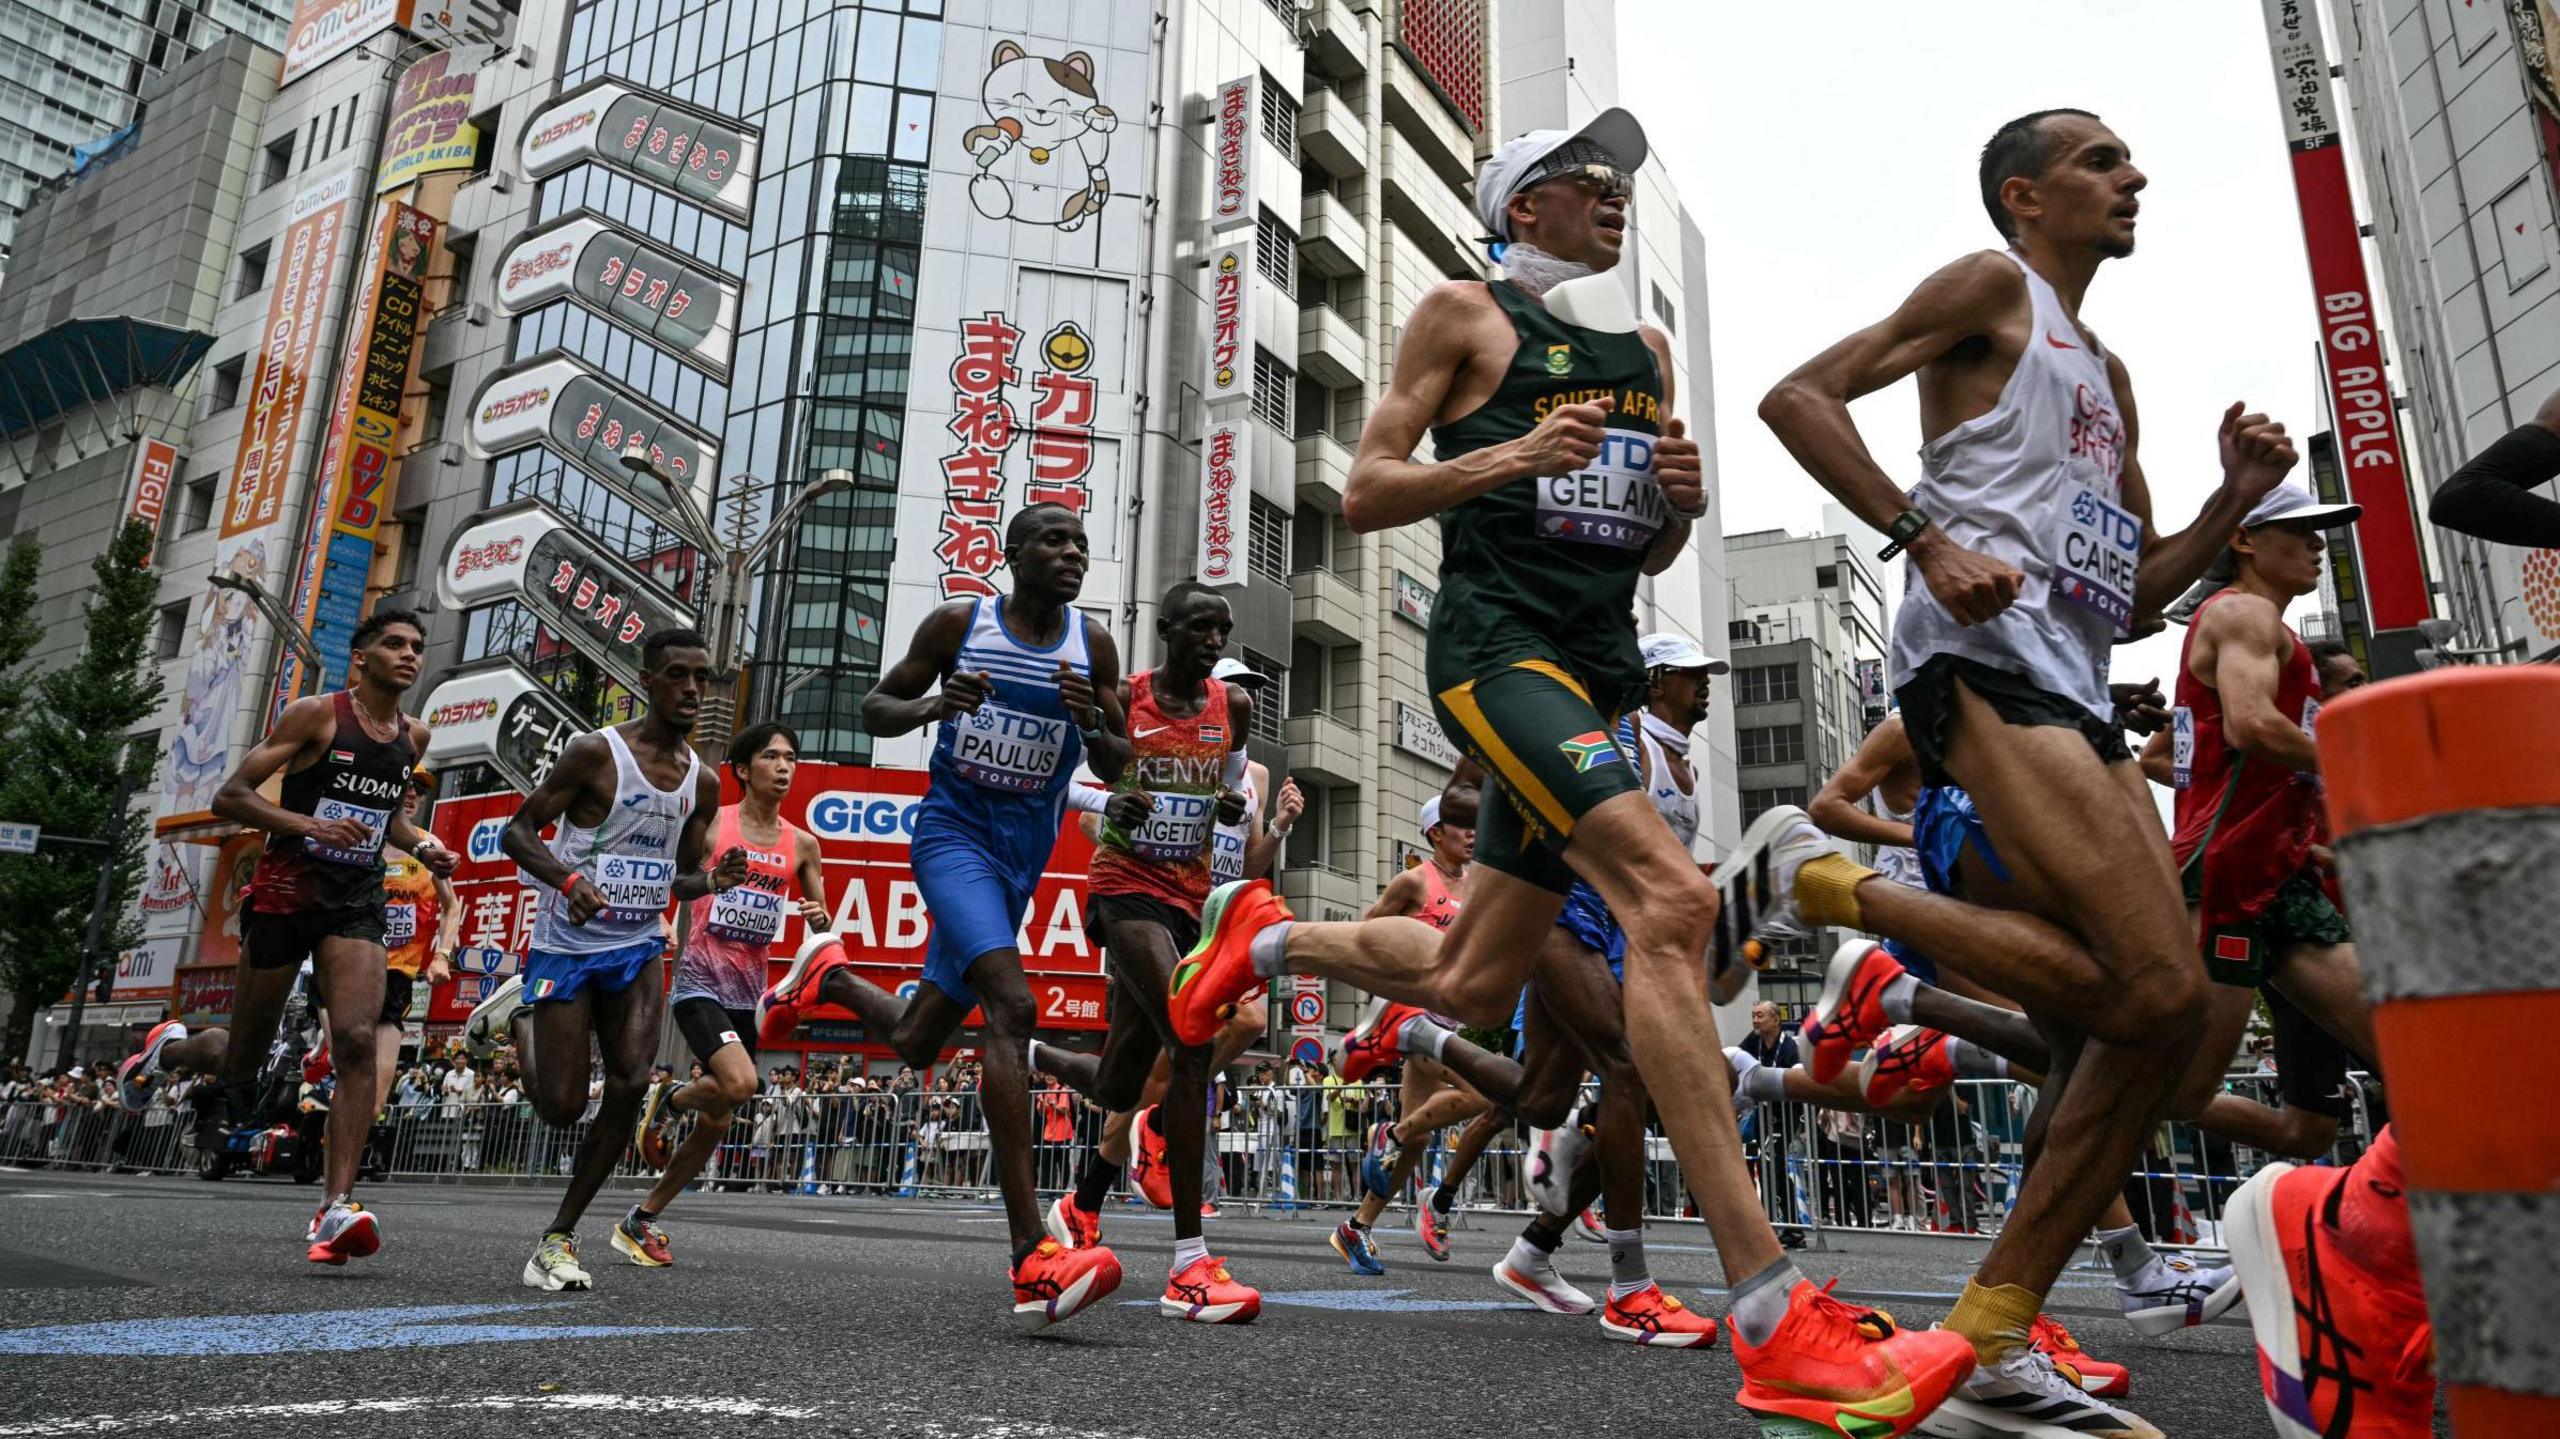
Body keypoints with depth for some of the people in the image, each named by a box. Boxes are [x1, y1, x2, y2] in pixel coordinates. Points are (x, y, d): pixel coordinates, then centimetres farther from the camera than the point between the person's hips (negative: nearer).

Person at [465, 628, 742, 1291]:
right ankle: (516, 1014, 31)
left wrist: (714, 881, -7)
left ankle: (559, 1236, 3)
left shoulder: (703, 781, 6)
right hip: (567, 945, -4)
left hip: (639, 947, 4)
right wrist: (568, 878, -27)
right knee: (561, 1107, -1)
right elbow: (519, 831, -8)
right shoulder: (596, 752, -10)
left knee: (630, 1085, -13)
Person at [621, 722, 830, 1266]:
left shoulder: (802, 844, 6)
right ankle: (666, 1100, 5)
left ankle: (641, 1221, 26)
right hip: (699, 983, -5)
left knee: (714, 1124, 8)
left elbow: (823, 928, 13)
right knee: (739, 1083, -27)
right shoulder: (709, 824, -5)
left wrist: (819, 919, -9)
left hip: (747, 995, 5)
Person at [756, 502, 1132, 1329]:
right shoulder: (960, 624, -4)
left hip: (1023, 856, 5)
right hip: (953, 832, -5)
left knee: (916, 1044, 14)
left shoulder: (1093, 644, 3)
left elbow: (1117, 769, 5)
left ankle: (828, 976, 49)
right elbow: (875, 709, 4)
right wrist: (932, 707, -18)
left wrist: (1093, 722, -18)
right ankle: (1032, 1262, -31)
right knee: (1012, 1005, -28)